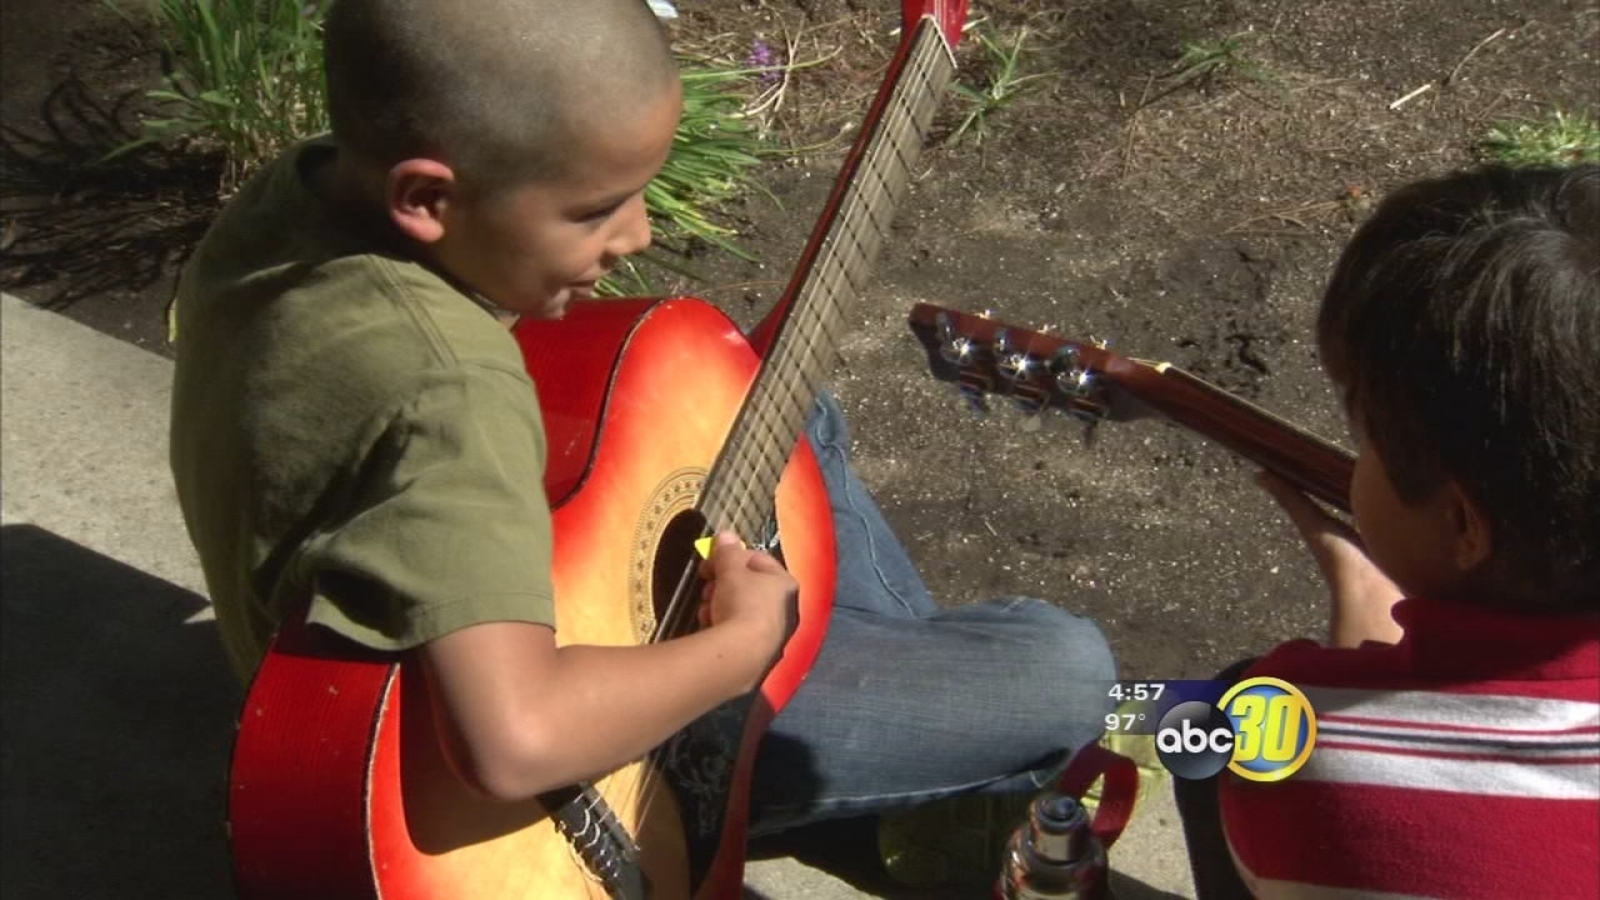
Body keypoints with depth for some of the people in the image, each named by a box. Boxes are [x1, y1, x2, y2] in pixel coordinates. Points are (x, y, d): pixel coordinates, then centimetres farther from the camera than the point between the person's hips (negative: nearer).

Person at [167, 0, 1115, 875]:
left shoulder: (304, 184, -12)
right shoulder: (443, 389, -39)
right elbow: (519, 739, -51)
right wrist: (748, 640, -32)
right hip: (575, 762, -9)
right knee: (1071, 672, -8)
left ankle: (923, 668, 37)